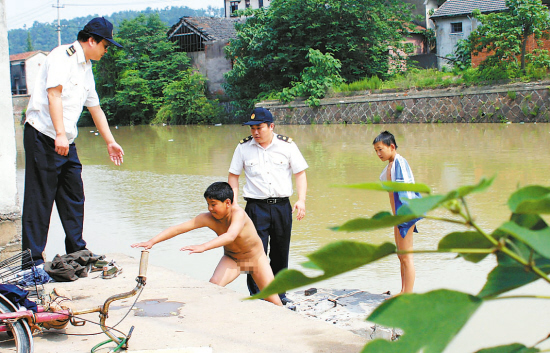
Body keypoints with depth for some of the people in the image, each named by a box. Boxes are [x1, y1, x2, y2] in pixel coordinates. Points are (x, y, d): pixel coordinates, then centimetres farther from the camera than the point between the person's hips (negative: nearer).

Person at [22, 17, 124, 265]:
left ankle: (77, 252, 21)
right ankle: (33, 259, -2)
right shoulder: (62, 56, -9)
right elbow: (54, 94, -20)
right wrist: (60, 134, -28)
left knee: (74, 196, 10)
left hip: (66, 141, 9)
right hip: (43, 135, -9)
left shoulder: (86, 68, 19)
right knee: (40, 197, -7)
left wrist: (110, 142, 29)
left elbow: (95, 108, 27)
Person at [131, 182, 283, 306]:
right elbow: (178, 228, -27)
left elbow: (230, 236, -54)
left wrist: (203, 247, -68)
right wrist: (151, 242, -37)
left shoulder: (238, 213, -36)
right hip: (231, 258, 3)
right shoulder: (208, 218, -23)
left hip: (256, 257, -3)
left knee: (273, 301, -2)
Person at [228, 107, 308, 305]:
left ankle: (279, 292, 26)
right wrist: (233, 200, -2)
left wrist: (301, 200, -7)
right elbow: (233, 175, 11)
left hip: (282, 206, 1)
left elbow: (300, 173, 4)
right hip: (256, 207, -1)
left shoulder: (287, 145, 1)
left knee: (280, 253, 11)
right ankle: (256, 294, -1)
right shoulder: (243, 148, 2)